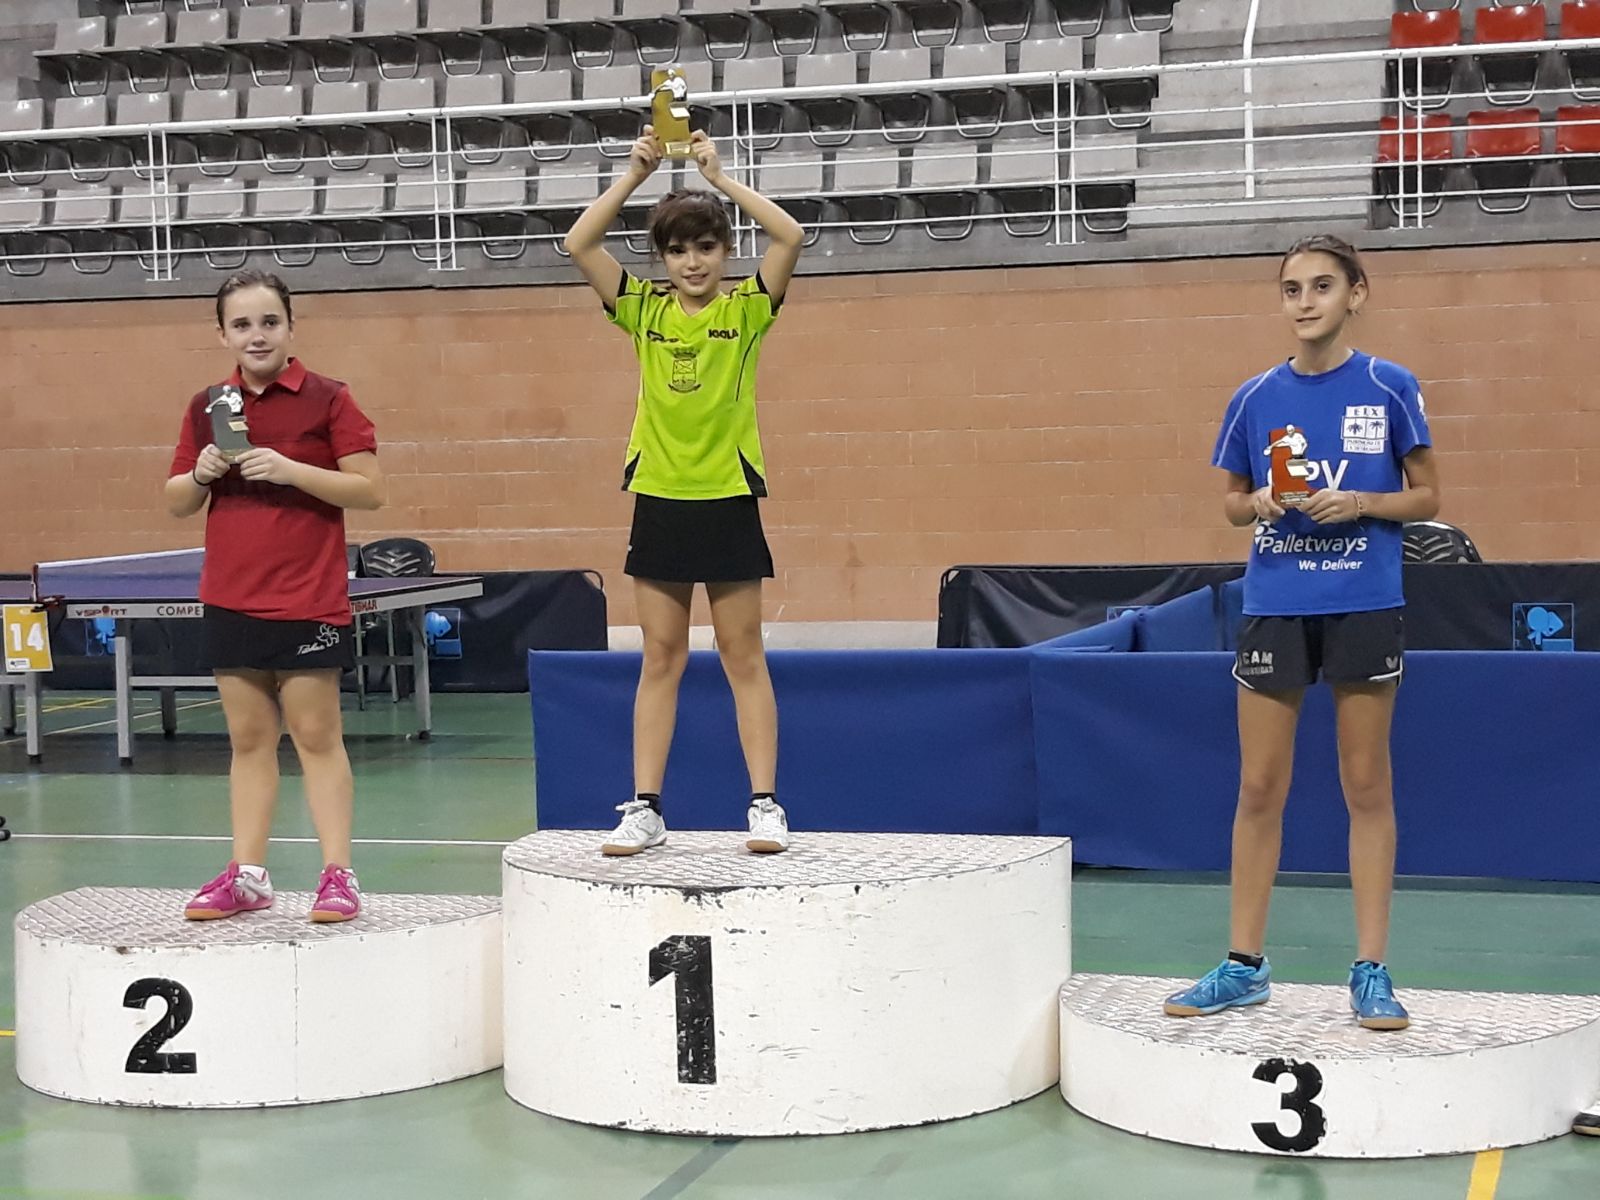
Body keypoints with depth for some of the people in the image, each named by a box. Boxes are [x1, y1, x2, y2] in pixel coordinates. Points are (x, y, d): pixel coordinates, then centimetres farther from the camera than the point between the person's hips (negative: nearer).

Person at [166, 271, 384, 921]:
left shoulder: (327, 399, -5)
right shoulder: (207, 407, 8)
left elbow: (370, 489, -9)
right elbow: (176, 501, 14)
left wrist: (291, 469, -20)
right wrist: (202, 472, -8)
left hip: (308, 600, -4)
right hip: (231, 600, 5)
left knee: (316, 735, -2)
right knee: (248, 738, 10)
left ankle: (338, 874, 3)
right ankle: (247, 875, 15)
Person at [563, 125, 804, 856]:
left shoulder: (745, 310, -1)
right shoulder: (644, 310, 5)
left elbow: (791, 236, -16)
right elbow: (579, 245, -5)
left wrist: (720, 177, -14)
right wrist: (634, 173, -9)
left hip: (728, 501, -2)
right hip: (658, 501, 2)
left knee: (744, 659, 3)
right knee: (660, 660, 7)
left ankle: (765, 804, 6)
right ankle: (644, 808, 9)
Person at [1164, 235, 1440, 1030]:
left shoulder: (1389, 389, -2)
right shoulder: (1255, 398, 4)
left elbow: (1426, 498, 3)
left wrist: (1360, 502, -15)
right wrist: (1258, 502, -9)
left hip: (1364, 607, -2)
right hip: (1274, 606, 2)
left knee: (1367, 789, 3)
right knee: (1259, 790, 5)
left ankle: (1371, 972, 11)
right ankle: (1244, 965, 15)